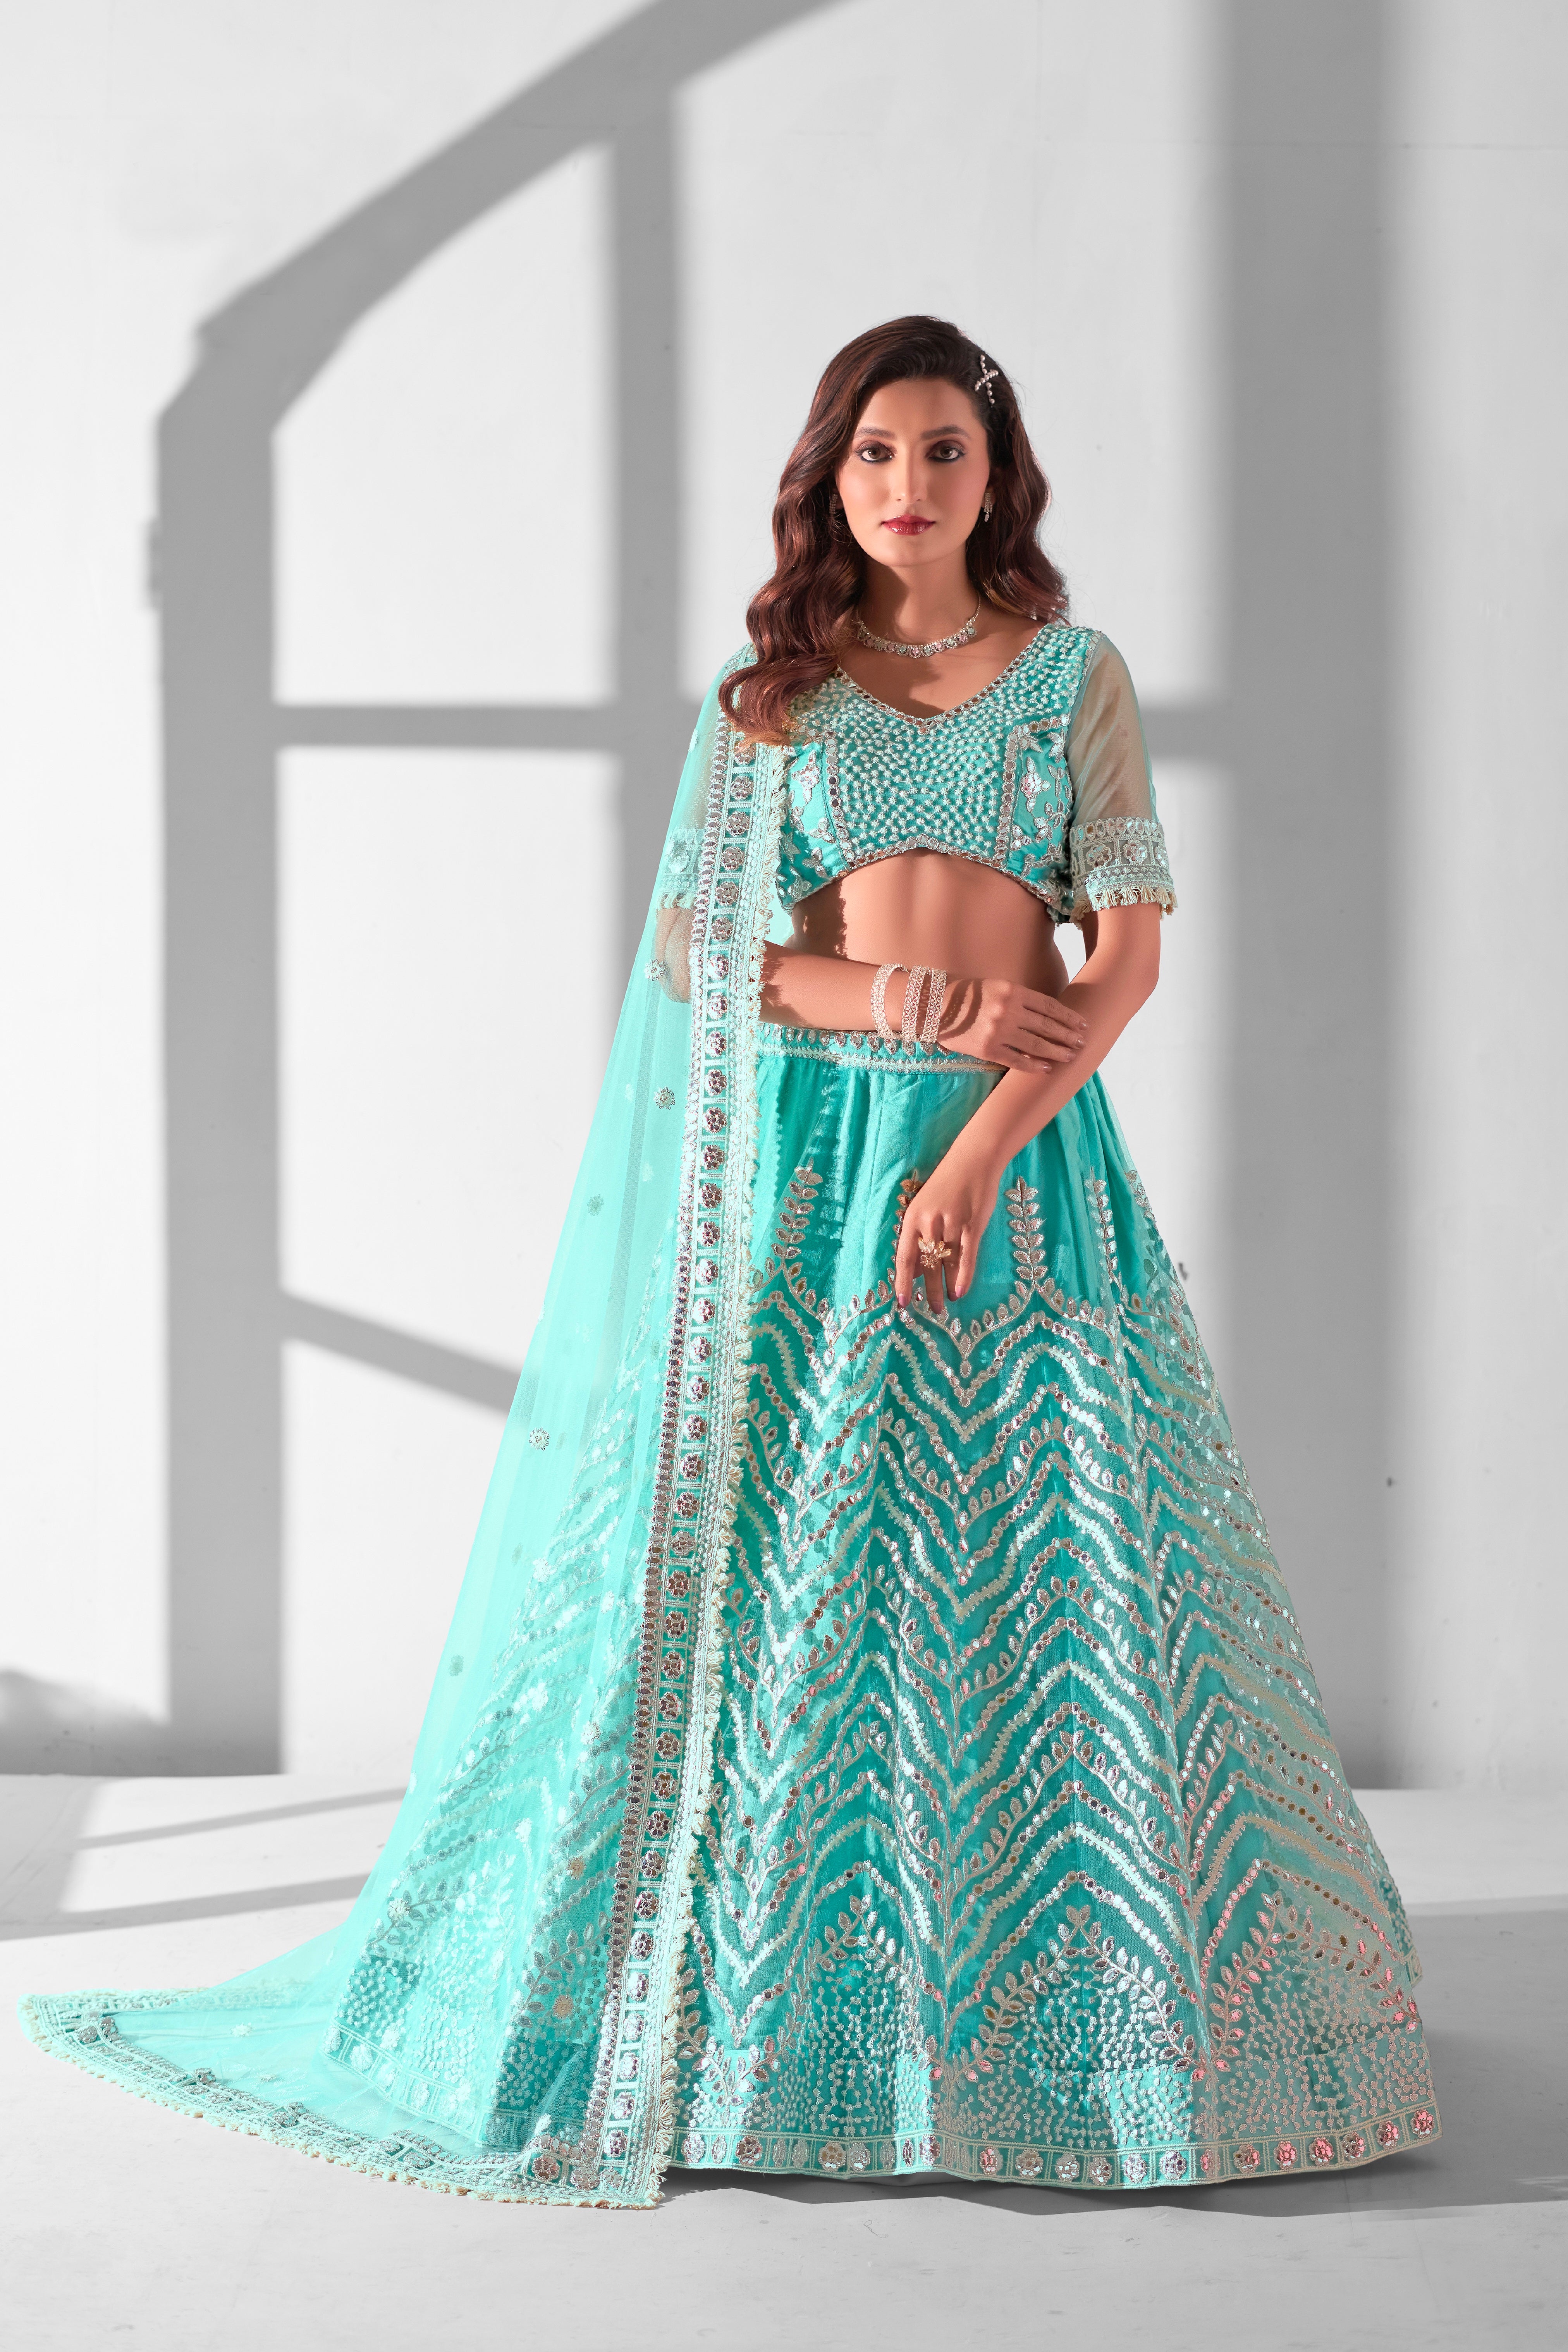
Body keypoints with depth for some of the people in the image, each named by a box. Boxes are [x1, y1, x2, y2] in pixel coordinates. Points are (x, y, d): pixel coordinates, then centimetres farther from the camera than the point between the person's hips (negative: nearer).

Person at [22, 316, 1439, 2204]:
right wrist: (911, 999, -12)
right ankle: (780, 2005, 8)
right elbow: (700, 945, 2)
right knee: (802, 1575, -2)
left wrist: (981, 1153, -12)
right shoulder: (767, 692, 9)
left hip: (1026, 1155, 0)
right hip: (814, 1155, 0)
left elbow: (1130, 949, 0)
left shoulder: (1075, 677, 7)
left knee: (1067, 1577, -2)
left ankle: (1124, 2007, 10)